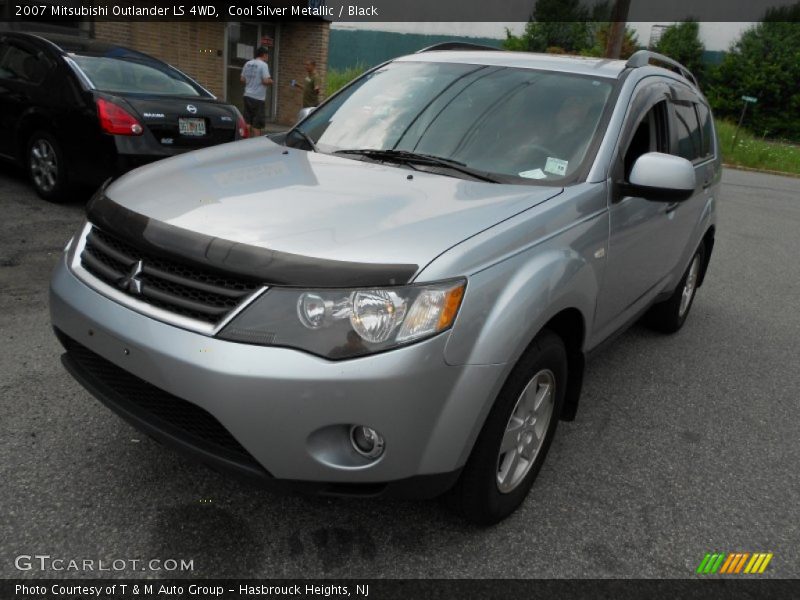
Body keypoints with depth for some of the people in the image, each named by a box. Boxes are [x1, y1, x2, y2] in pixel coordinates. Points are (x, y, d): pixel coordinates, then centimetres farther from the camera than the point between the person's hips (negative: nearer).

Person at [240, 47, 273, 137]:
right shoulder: (263, 65, -11)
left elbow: (242, 79, 12)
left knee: (247, 122, 11)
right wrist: (271, 81, 1)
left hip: (247, 96, 6)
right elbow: (266, 81, -19)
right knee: (257, 124, -2)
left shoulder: (247, 64, 9)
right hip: (258, 98, -6)